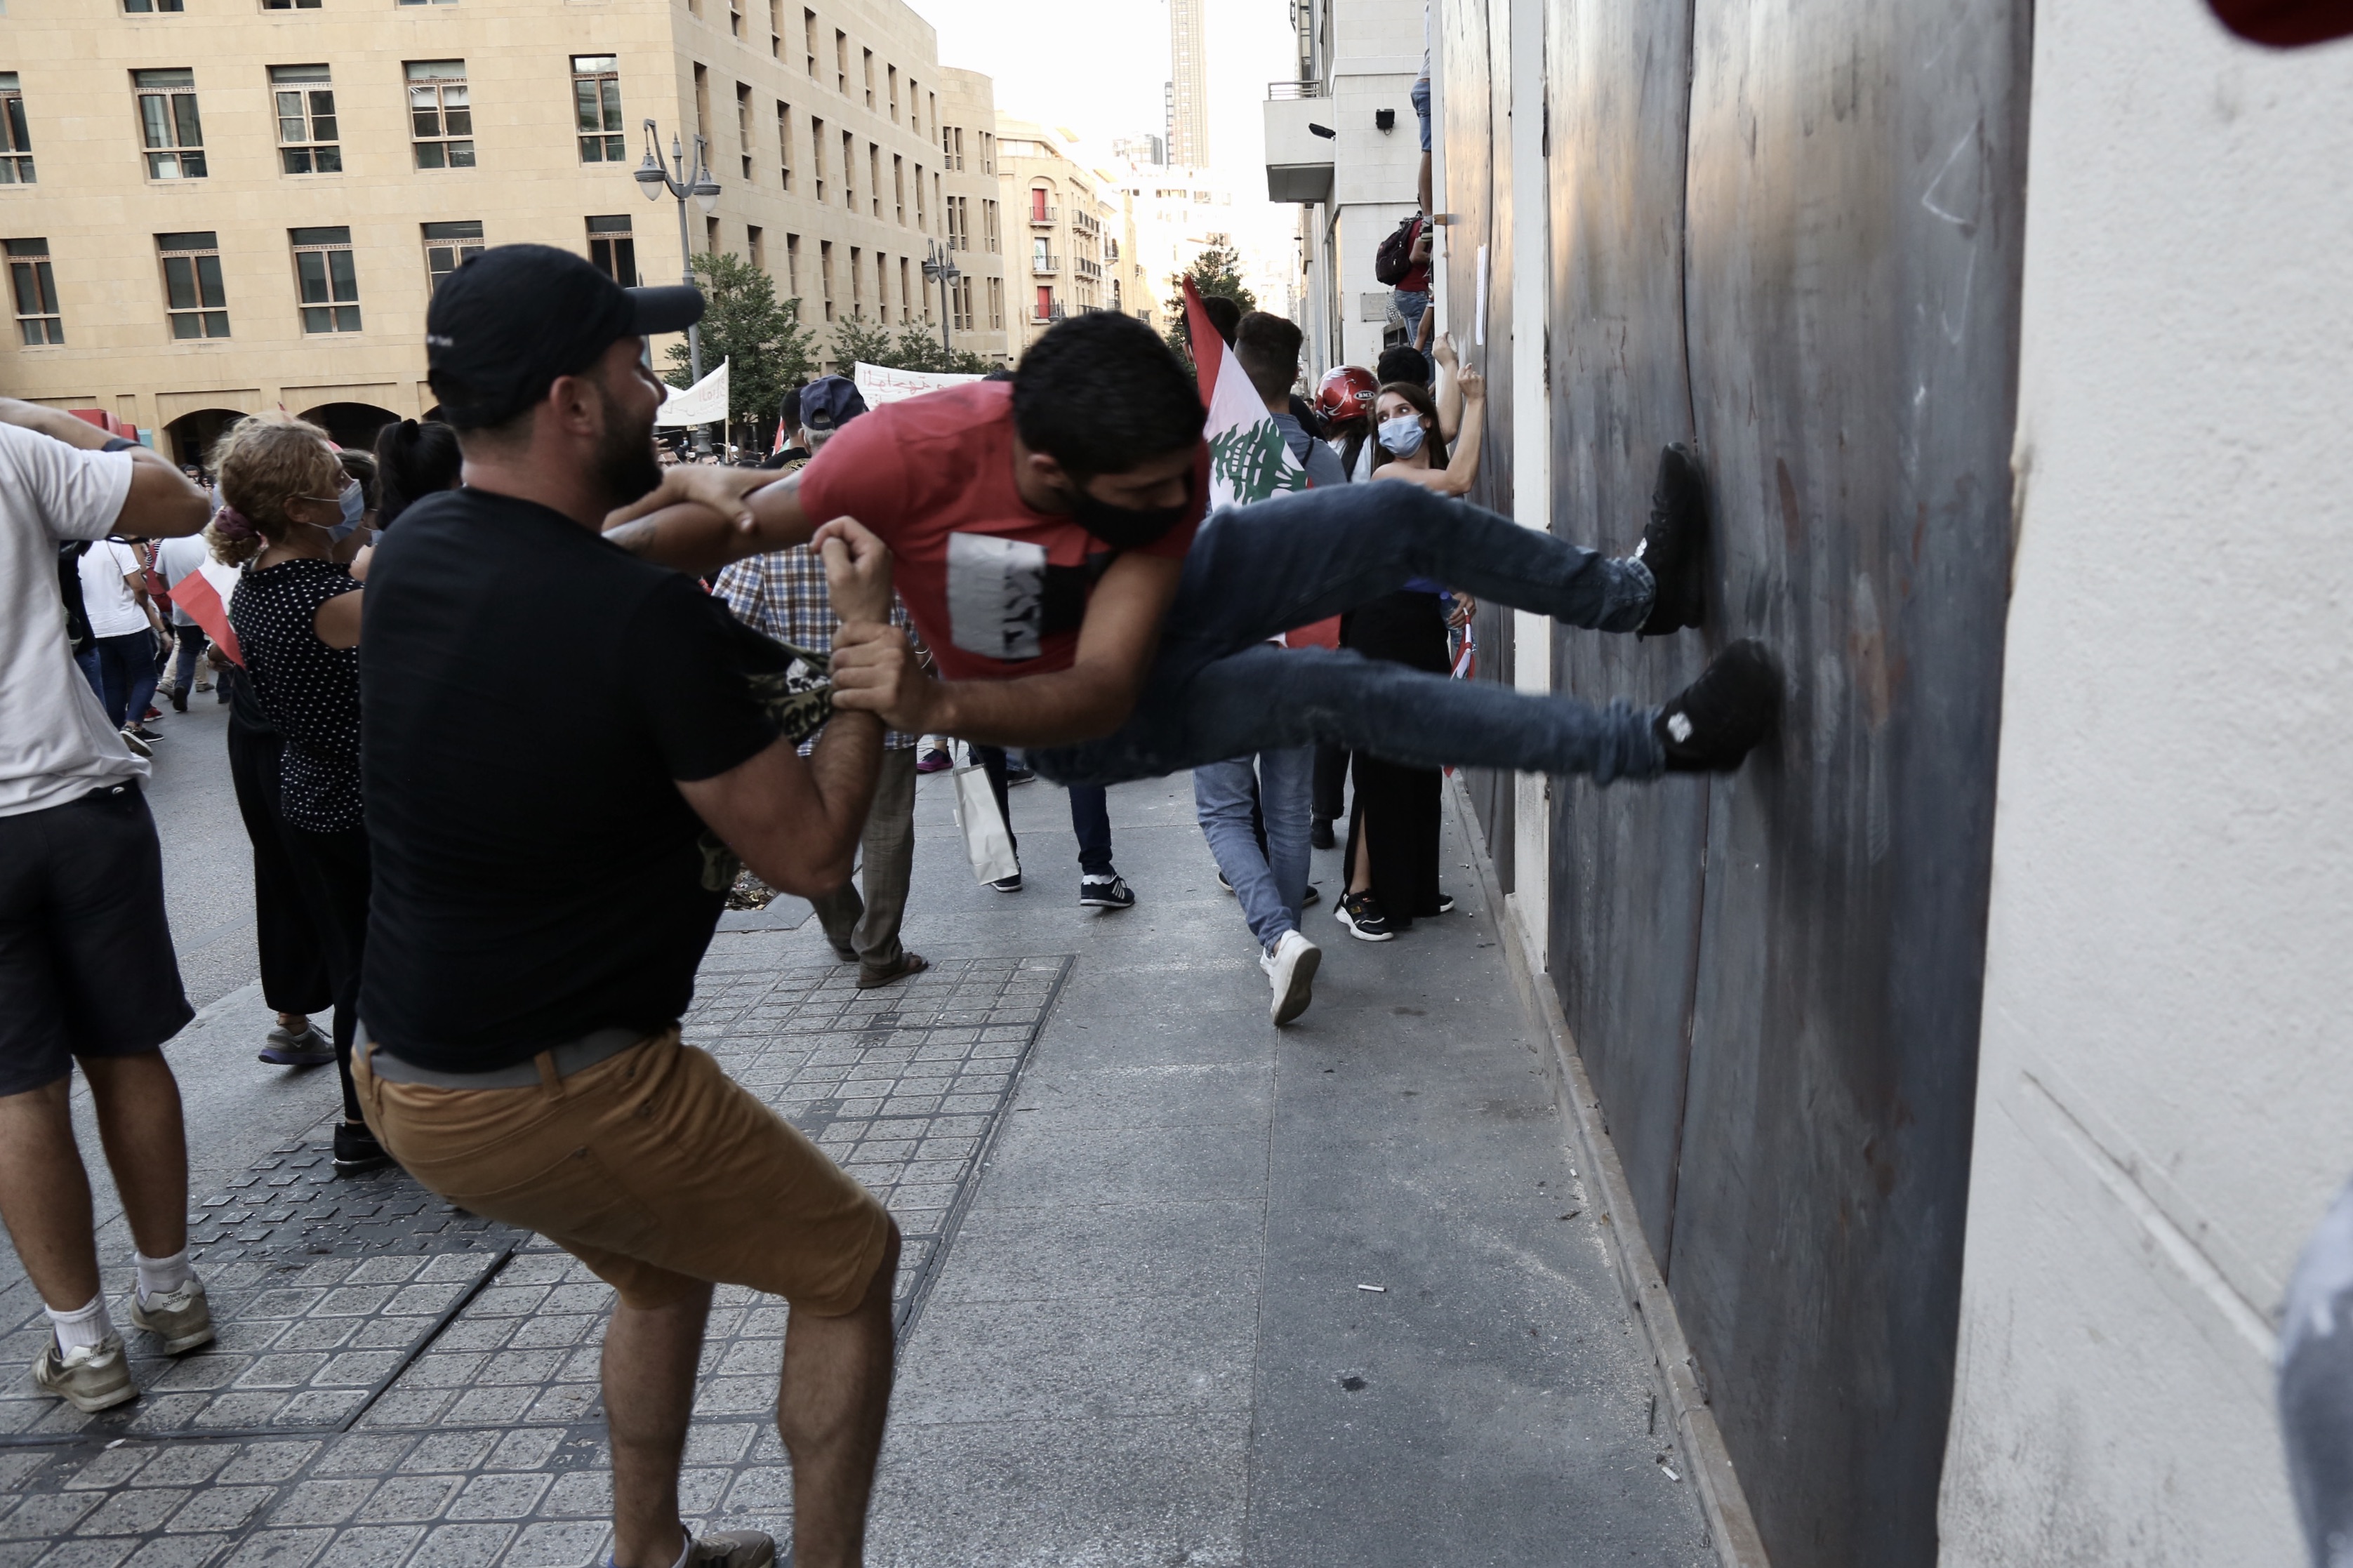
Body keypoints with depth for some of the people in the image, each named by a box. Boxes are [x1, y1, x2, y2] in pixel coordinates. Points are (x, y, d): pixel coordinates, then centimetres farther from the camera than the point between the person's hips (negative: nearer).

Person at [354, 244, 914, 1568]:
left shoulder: (414, 551, -1)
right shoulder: (654, 621, -25)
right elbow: (811, 854, -17)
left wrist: (676, 486, 9)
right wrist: (868, 636, -12)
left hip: (406, 1065, 9)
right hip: (562, 1099, -8)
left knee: (666, 1268, 30)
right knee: (852, 1263, 11)